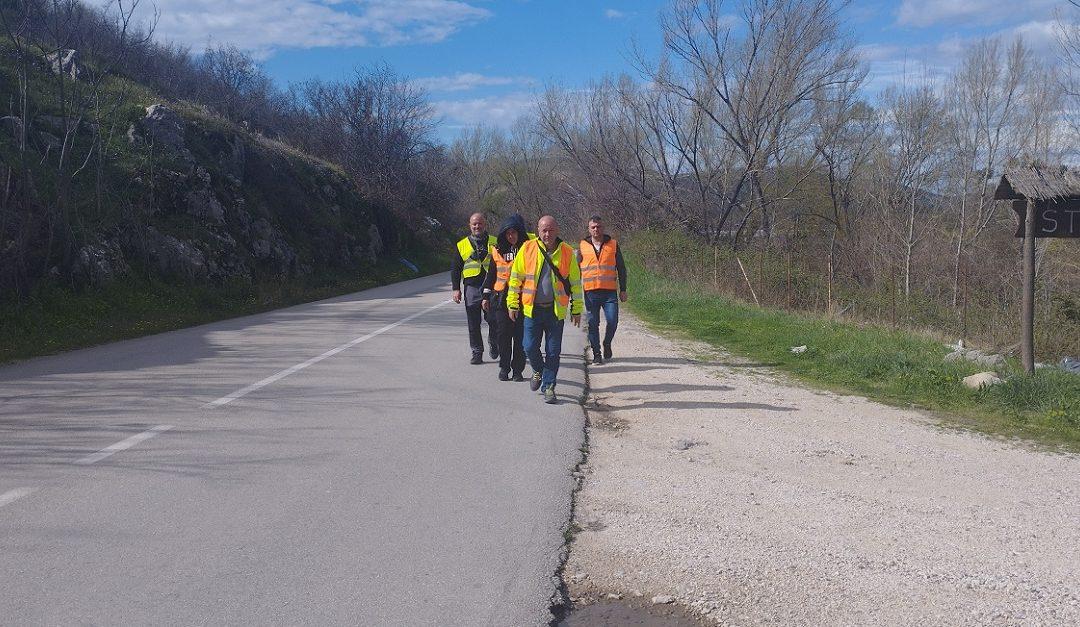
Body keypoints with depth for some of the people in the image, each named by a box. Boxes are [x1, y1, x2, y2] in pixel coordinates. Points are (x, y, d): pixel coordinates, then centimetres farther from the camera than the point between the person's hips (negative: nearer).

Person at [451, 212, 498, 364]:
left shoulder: (495, 243, 8)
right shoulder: (462, 245, 10)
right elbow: (455, 269, 11)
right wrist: (456, 289, 3)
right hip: (471, 288, 1)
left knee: (494, 320, -1)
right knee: (473, 323, 2)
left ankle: (493, 343, 26)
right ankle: (477, 352, 10)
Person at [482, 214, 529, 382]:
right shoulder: (497, 250, 10)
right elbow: (491, 274, 17)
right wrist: (486, 296, 13)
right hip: (501, 297, 2)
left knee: (520, 335, 0)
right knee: (503, 333, 1)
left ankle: (518, 370, 8)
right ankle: (504, 367, 12)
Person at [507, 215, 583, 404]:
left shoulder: (567, 252, 0)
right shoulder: (527, 249, -1)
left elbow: (575, 282, 6)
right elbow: (516, 277, 5)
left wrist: (576, 309, 5)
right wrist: (513, 304, 3)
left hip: (556, 310, 0)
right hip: (532, 309, 0)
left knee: (553, 352, 4)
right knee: (530, 347, 2)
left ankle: (548, 386, 17)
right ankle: (538, 371, 32)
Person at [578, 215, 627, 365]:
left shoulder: (613, 244, 7)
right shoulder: (583, 246, 7)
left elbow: (621, 268, 10)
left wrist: (623, 290, 6)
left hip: (610, 292, 0)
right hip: (590, 292, 0)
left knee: (612, 321, -6)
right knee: (593, 324, 2)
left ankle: (607, 343, 22)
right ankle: (596, 353, 13)